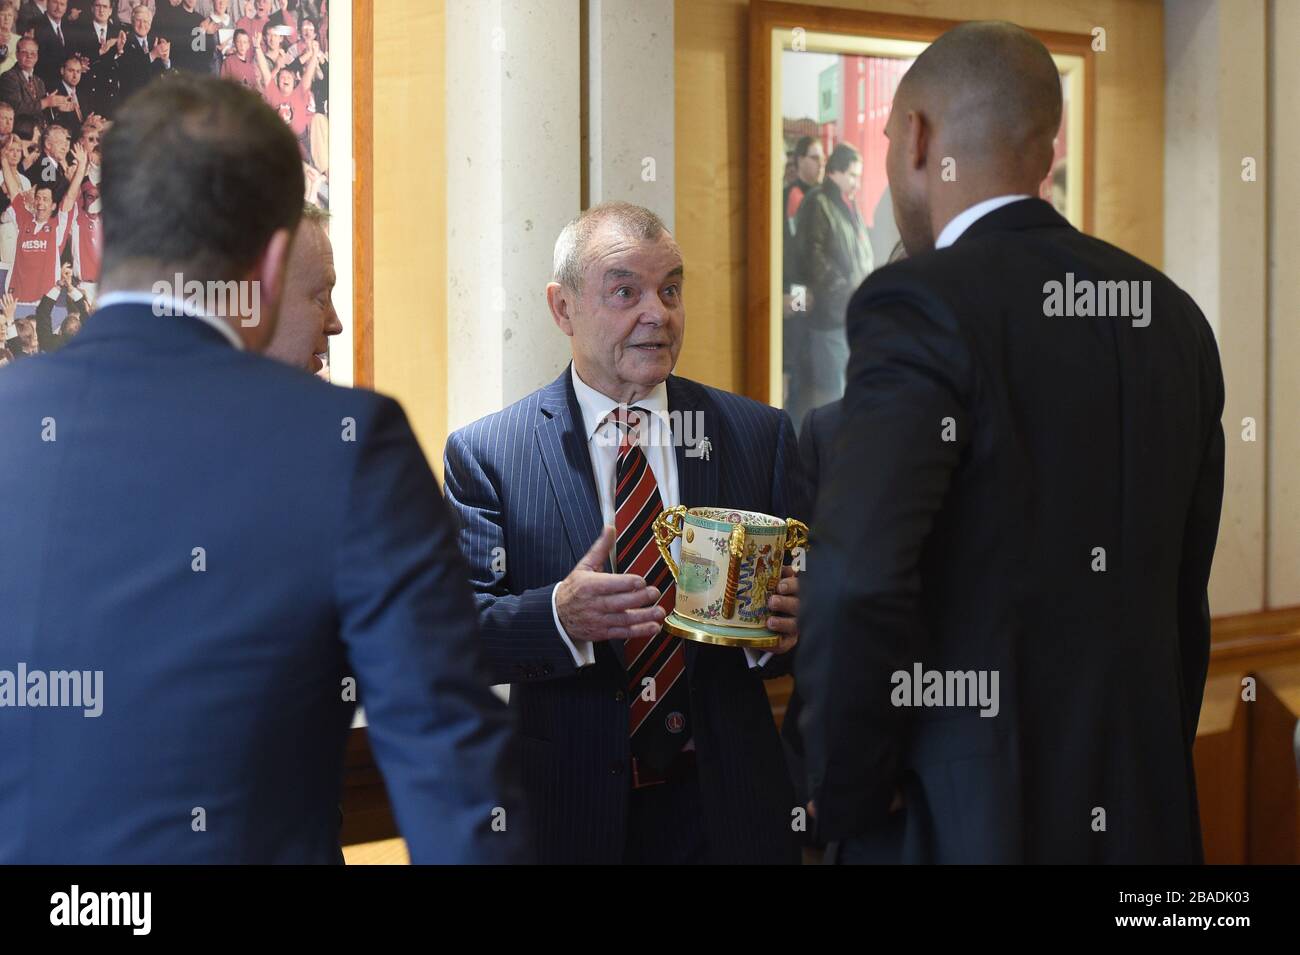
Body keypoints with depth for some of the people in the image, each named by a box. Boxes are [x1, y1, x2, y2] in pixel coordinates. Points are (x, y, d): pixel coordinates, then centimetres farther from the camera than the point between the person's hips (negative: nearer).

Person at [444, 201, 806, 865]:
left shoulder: (759, 434, 4)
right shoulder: (485, 454, -3)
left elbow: (803, 600, 3)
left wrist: (783, 625, -19)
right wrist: (560, 615, -29)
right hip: (571, 810, -1)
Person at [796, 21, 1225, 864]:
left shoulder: (920, 305, -14)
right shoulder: (1172, 316, 8)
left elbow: (856, 582, -25)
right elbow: (1187, 595, 13)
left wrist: (848, 794, -12)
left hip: (965, 820, -6)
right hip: (1144, 814, 7)